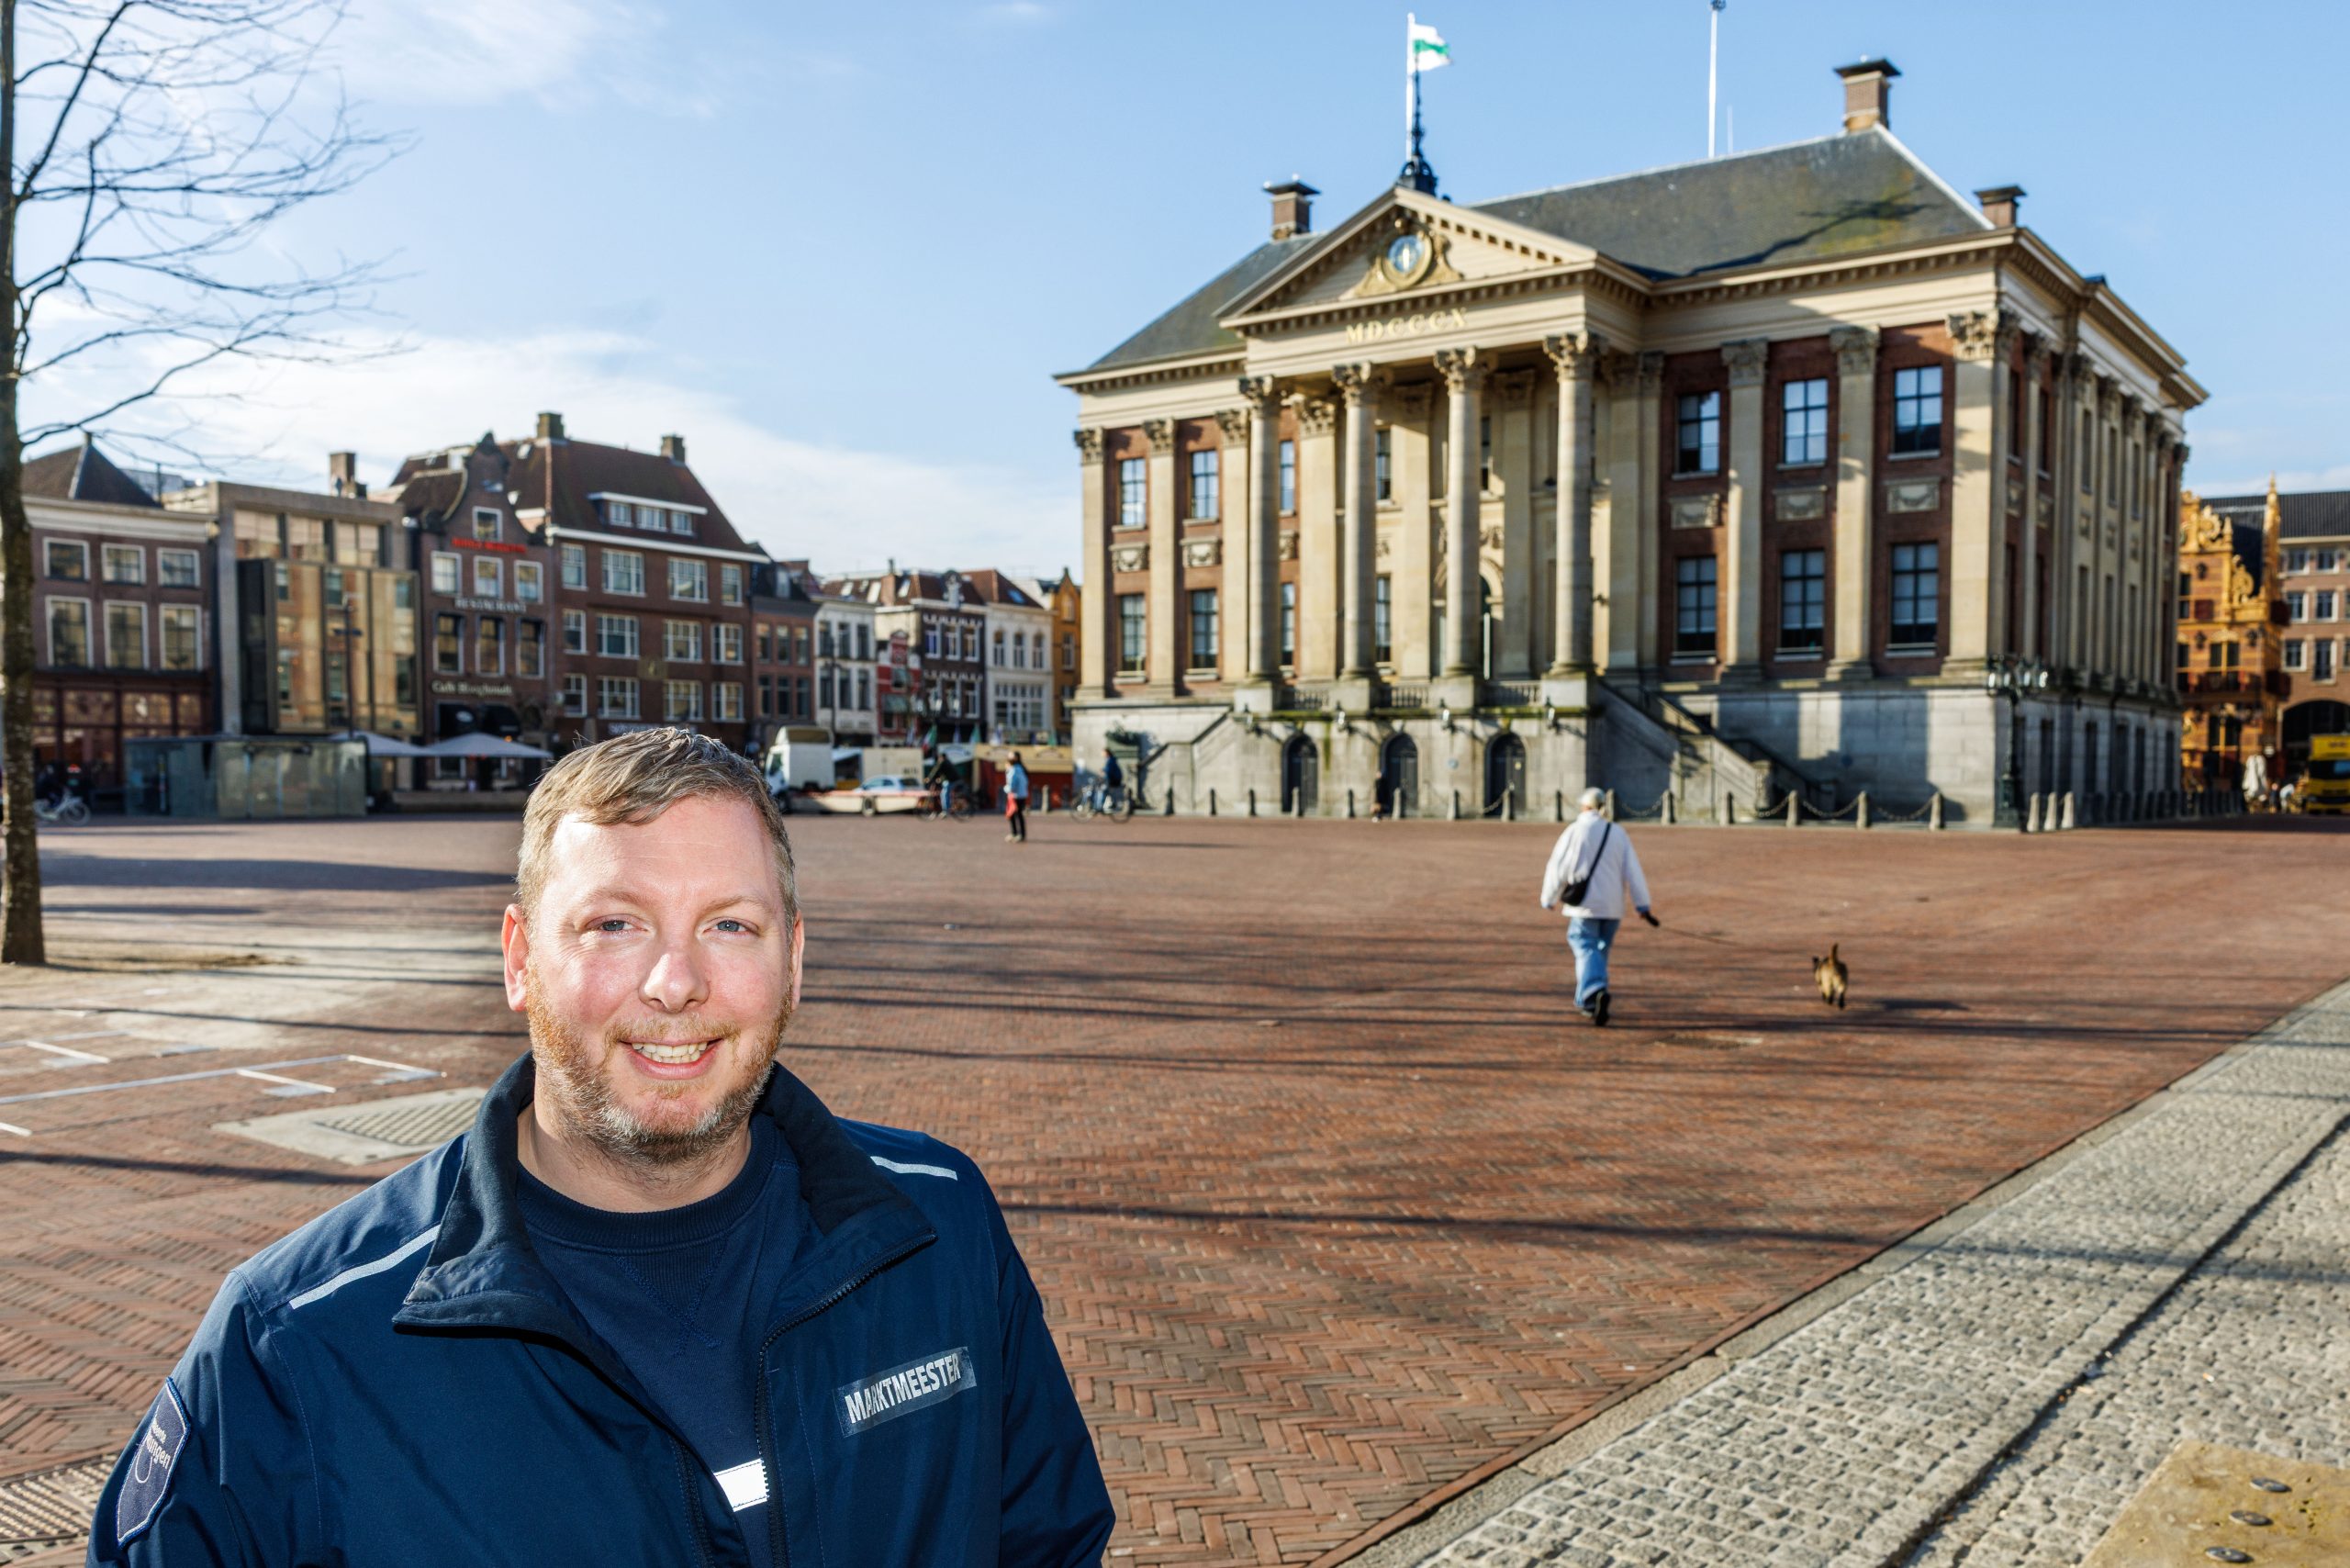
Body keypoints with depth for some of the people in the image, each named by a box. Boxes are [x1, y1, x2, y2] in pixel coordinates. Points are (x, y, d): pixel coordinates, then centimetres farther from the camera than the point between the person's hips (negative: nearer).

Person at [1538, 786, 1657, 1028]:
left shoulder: (1575, 830, -5)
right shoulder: (1619, 833, 6)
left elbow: (1557, 868, -4)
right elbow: (1633, 872, 2)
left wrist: (1549, 899, 9)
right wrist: (1643, 906, 3)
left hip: (1585, 903, -4)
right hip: (1612, 905, 4)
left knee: (1586, 949, -7)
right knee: (1600, 949, 16)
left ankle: (1595, 993, -32)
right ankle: (1588, 1003, 22)